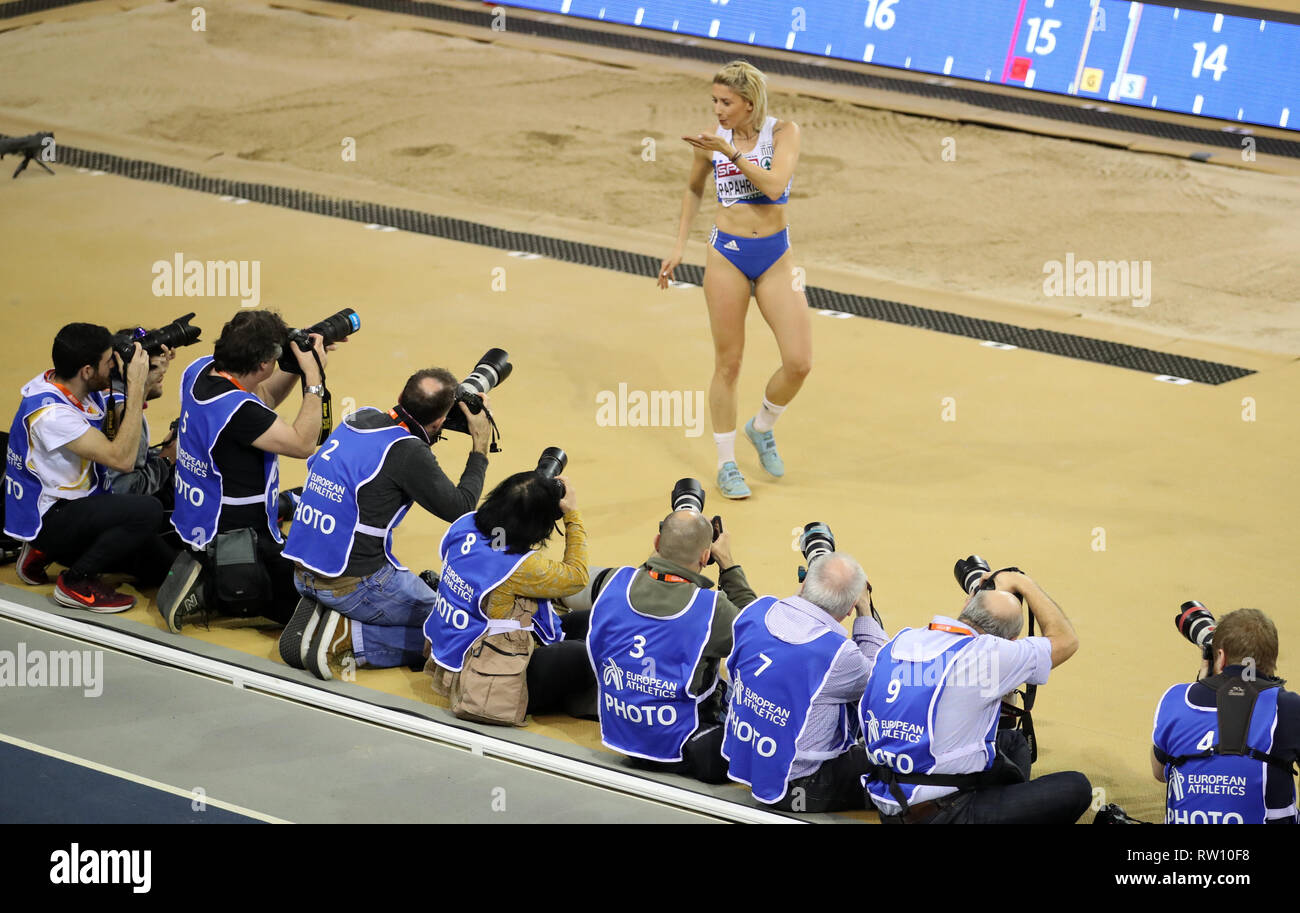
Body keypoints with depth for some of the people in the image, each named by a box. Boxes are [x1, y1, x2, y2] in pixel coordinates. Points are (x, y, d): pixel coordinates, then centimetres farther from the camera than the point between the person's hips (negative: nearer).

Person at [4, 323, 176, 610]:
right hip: (46, 519, -10)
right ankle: (76, 583, -10)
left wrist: (145, 381, -8)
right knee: (146, 511, -27)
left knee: (159, 565, 8)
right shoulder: (49, 412, -29)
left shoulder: (84, 391, -2)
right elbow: (121, 458, -31)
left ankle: (44, 553, 16)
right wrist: (135, 386, -28)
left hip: (74, 508, 10)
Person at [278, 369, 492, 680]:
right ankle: (348, 639, -8)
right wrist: (480, 448, 1)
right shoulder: (407, 452, -19)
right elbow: (460, 508, -10)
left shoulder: (358, 419, 3)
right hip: (355, 583, -8)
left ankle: (317, 614, 8)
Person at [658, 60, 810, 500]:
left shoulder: (783, 132, -6)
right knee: (728, 363, 2)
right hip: (727, 253, 0)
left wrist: (732, 153, -24)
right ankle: (726, 465, 14)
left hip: (775, 254, 0)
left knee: (799, 362, -7)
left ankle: (762, 427, 22)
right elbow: (694, 189, 18)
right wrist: (679, 246, 14)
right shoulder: (711, 140, 0)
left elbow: (774, 185, -22)